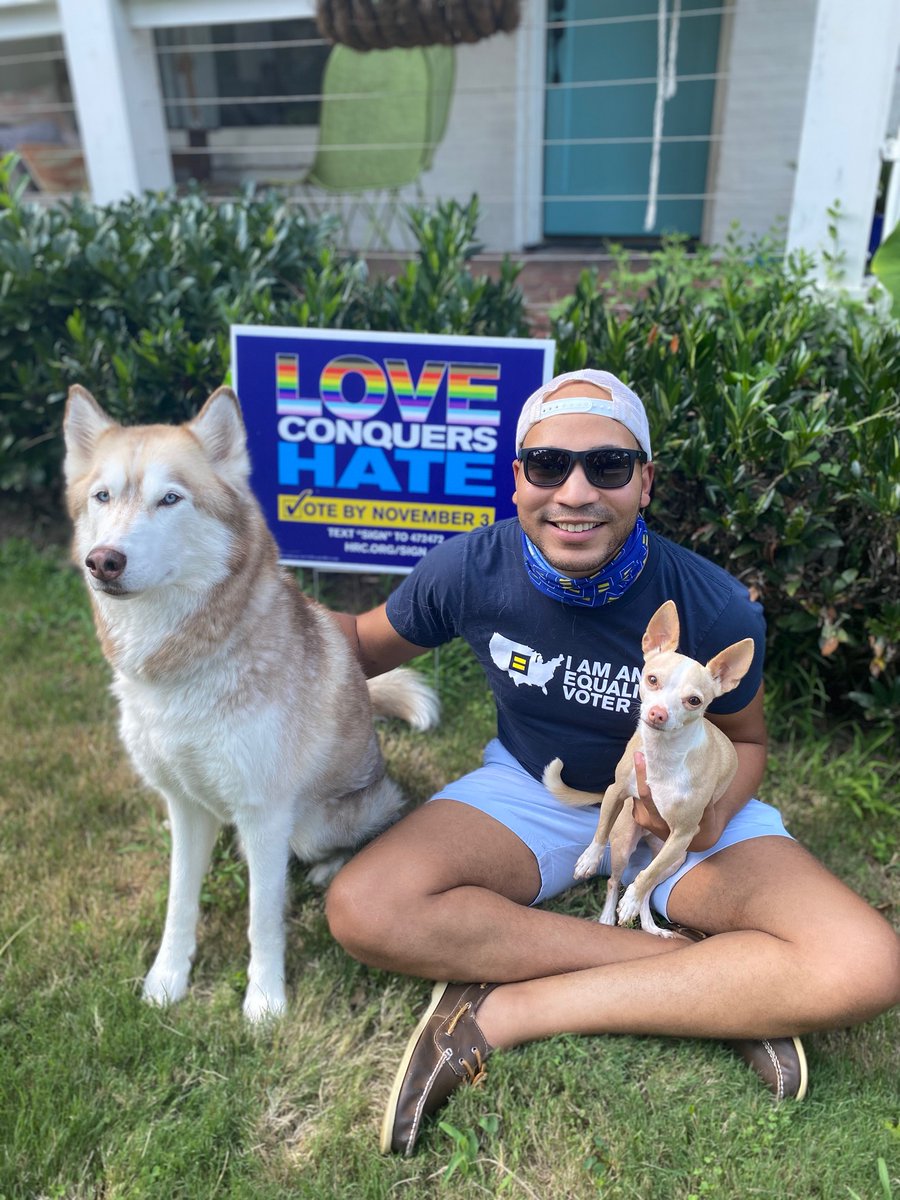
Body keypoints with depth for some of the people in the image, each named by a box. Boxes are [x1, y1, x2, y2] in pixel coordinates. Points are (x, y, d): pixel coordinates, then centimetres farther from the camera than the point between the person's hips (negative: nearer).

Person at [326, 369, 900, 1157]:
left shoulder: (715, 609, -21)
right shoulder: (470, 572, -18)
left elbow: (744, 739, -3)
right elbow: (364, 644, 1)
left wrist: (711, 813, -25)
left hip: (675, 799, -1)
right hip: (531, 789, 2)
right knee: (362, 909, -28)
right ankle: (725, 986, -17)